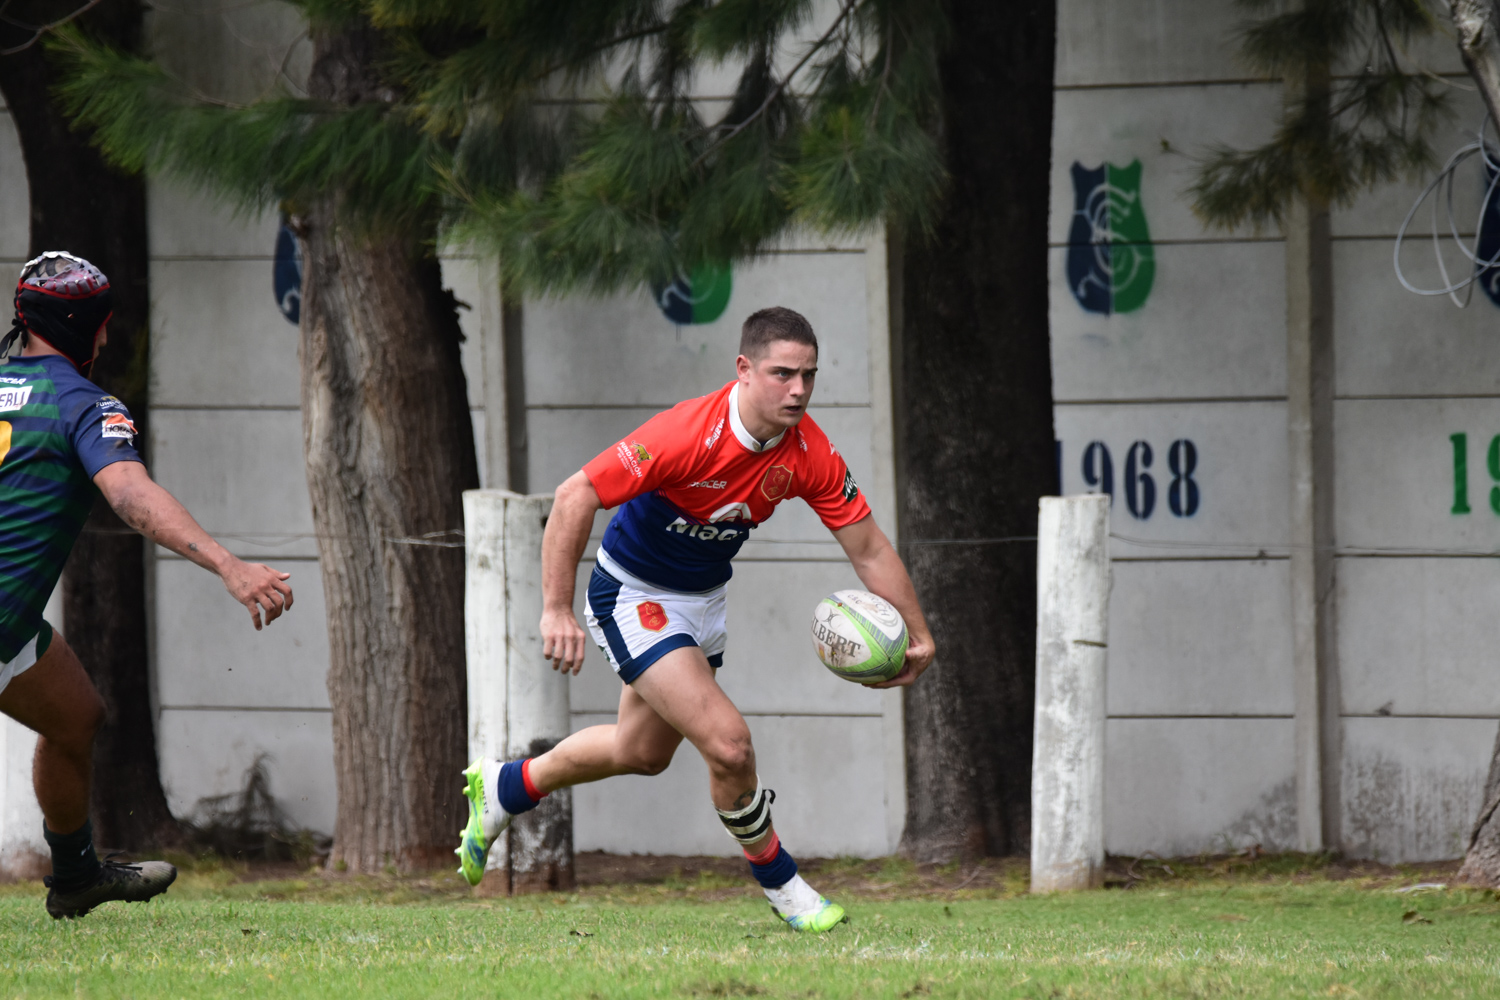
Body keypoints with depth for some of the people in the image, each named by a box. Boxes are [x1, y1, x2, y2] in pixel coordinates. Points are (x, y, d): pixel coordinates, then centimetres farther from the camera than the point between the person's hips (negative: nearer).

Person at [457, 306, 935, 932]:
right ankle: (780, 885, 5)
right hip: (633, 595, -8)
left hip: (703, 599, 8)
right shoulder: (688, 434, -33)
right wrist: (557, 610, -32)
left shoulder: (810, 453, -16)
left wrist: (917, 635, -14)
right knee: (728, 744, -18)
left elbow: (869, 550, -6)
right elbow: (575, 497, -29)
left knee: (645, 751, 25)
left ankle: (504, 788, 47)